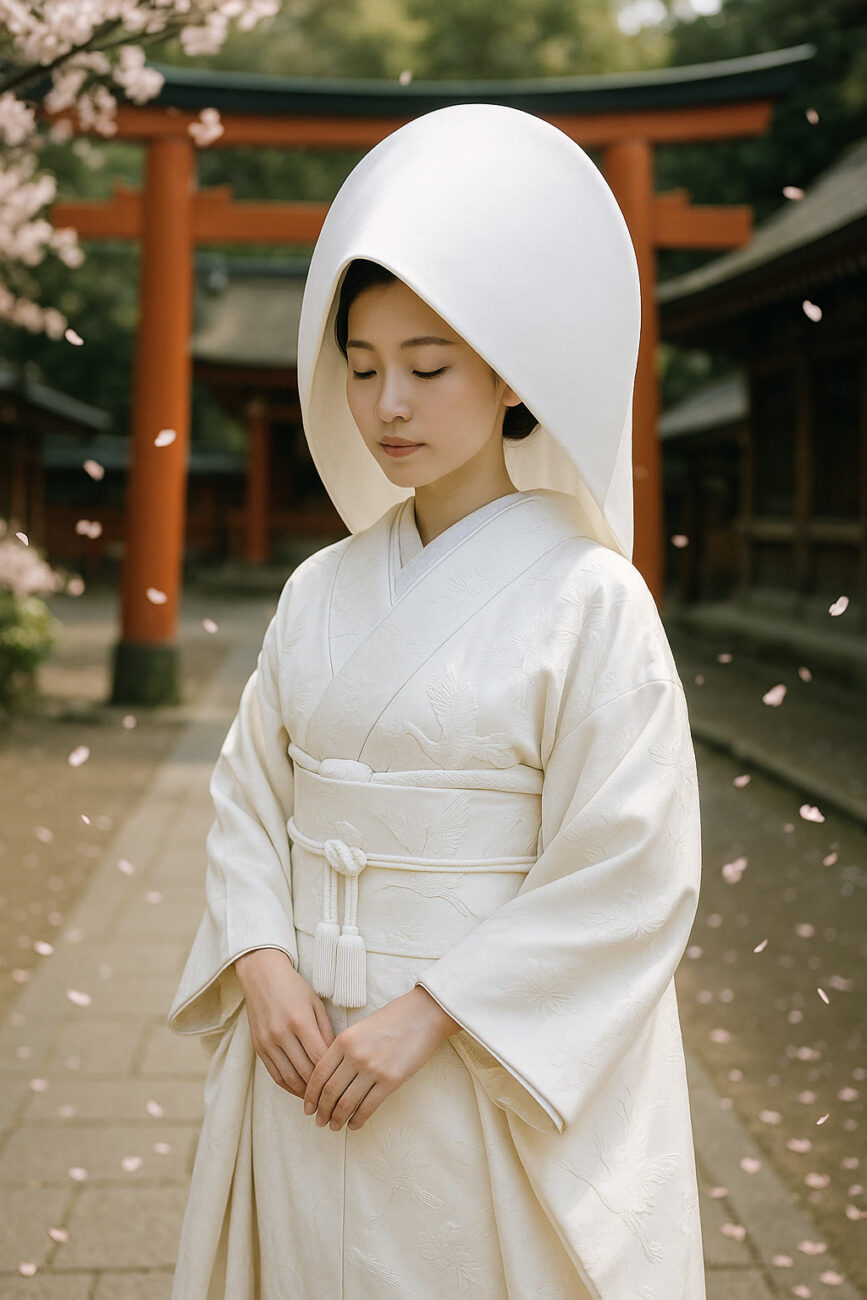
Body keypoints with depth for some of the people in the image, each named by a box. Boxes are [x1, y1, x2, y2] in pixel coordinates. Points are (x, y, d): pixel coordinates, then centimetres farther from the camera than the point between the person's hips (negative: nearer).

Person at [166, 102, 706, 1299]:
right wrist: (264, 966, -9)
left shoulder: (587, 600, -11)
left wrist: (430, 1012, -17)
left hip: (500, 1061, -4)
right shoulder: (321, 592, 5)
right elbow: (249, 794, 7)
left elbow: (627, 875, -14)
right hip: (308, 1052, 5)